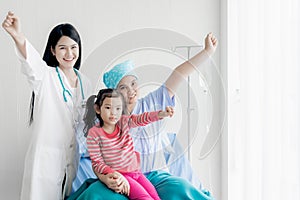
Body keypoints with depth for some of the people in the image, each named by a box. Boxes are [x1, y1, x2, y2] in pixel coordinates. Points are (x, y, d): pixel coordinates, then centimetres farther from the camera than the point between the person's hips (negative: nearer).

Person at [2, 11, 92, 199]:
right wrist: (19, 37, -53)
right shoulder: (46, 76, -9)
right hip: (46, 154, -5)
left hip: (72, 155, 5)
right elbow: (32, 63, -34)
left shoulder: (84, 82, 8)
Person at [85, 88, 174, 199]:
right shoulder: (94, 134, -9)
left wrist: (161, 114, -33)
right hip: (118, 175, -5)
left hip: (136, 172, 5)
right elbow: (97, 163, -8)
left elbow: (142, 119, -13)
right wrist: (115, 174, -22)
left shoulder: (124, 122, 2)